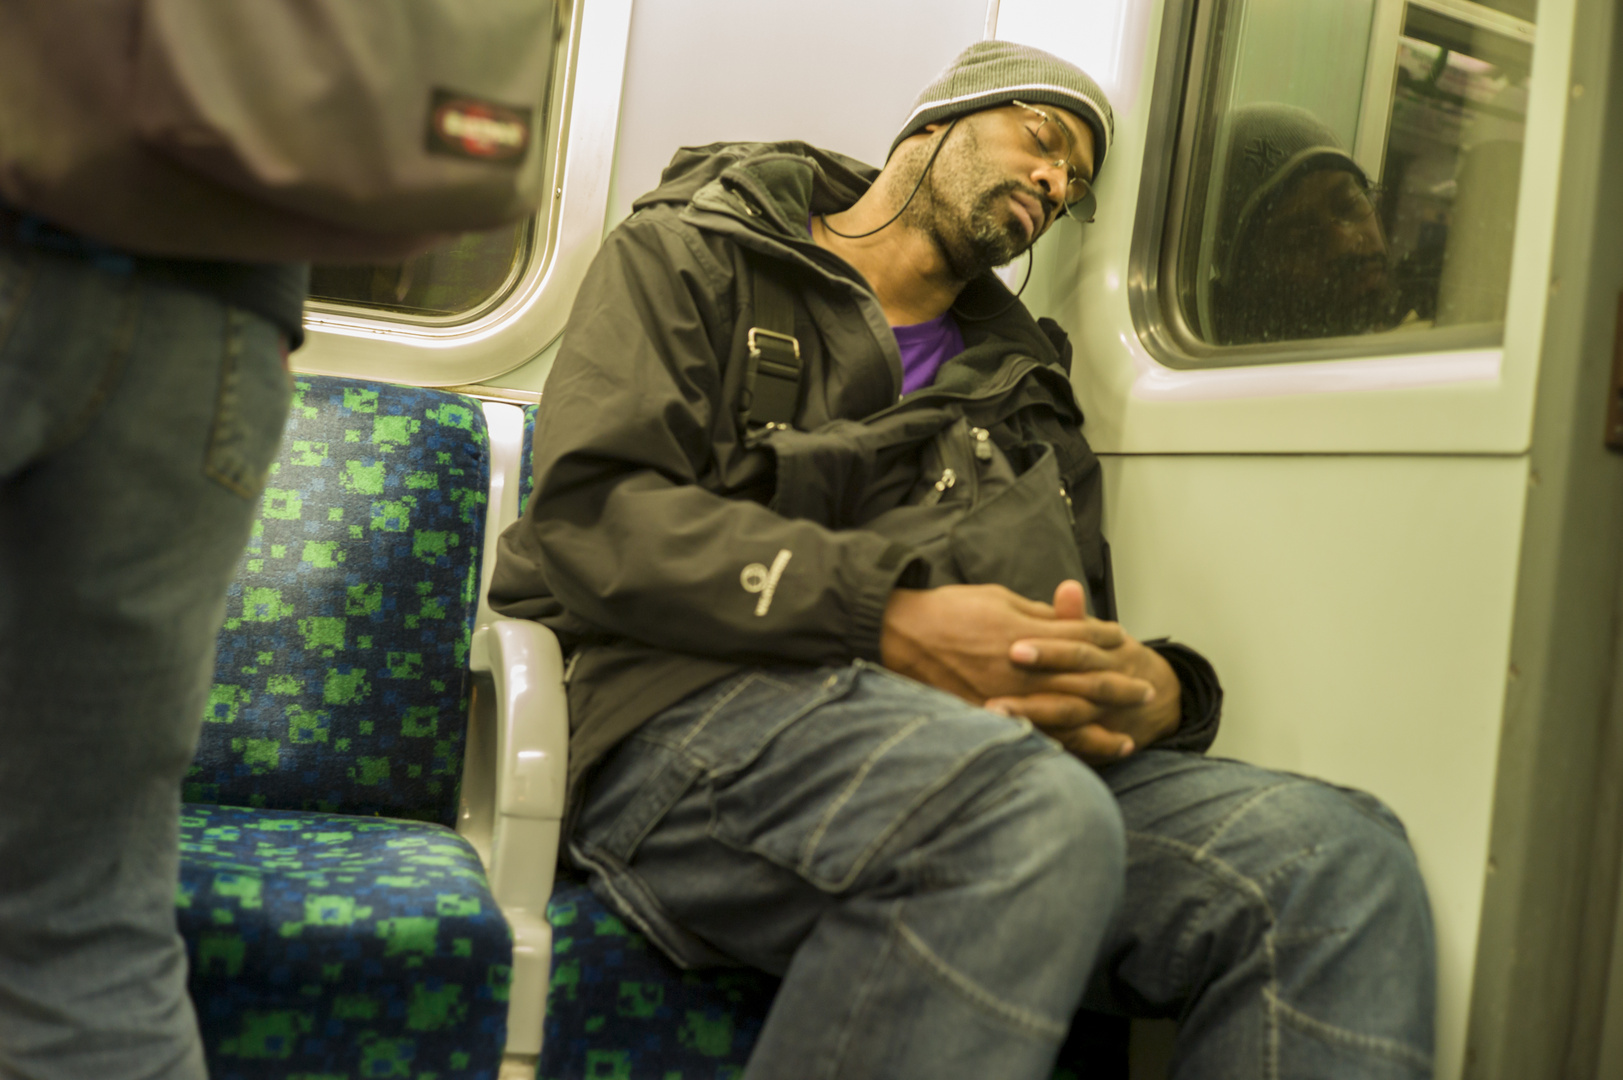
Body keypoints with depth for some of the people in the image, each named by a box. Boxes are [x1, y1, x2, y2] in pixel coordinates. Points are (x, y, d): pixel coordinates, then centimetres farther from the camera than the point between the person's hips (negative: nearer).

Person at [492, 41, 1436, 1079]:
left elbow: (1086, 631, 25)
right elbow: (593, 511, -1)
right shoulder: (691, 256, 17)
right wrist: (893, 616, -14)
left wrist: (1158, 691, -3)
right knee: (1040, 821, -36)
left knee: (1336, 853, -22)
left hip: (989, 742, 5)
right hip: (703, 709, -4)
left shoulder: (1027, 390, 32)